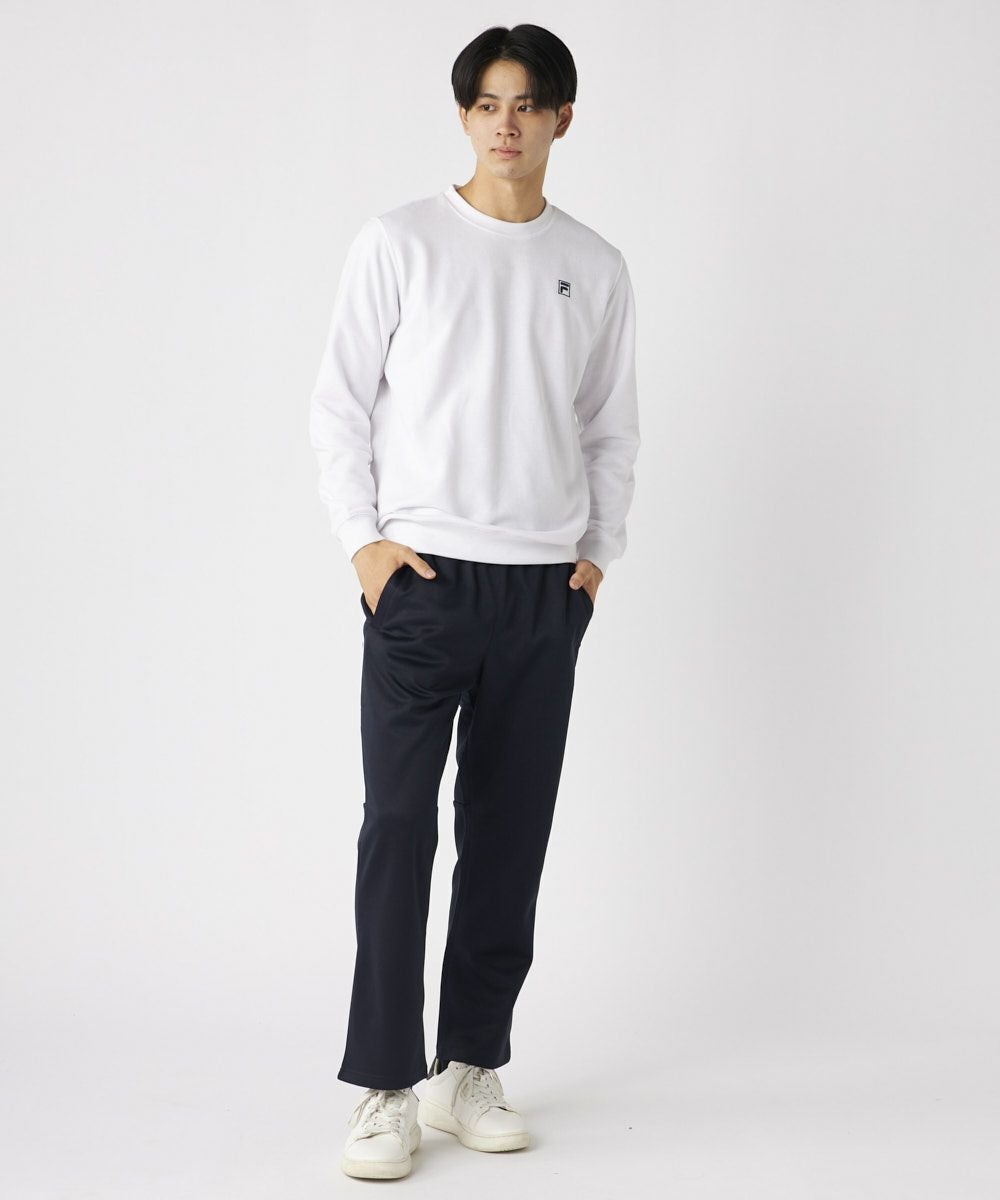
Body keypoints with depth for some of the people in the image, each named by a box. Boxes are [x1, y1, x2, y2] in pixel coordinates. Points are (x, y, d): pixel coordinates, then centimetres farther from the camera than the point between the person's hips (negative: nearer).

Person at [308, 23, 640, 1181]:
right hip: (421, 580, -3)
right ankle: (385, 1088, 1)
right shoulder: (399, 242, 0)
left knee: (510, 835, 6)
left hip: (544, 594, 3)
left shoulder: (596, 269, 9)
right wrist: (364, 538, -7)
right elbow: (340, 403, 1)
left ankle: (470, 1068, 17)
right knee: (398, 831, -6)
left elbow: (612, 431, 14)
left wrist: (598, 554, 5)